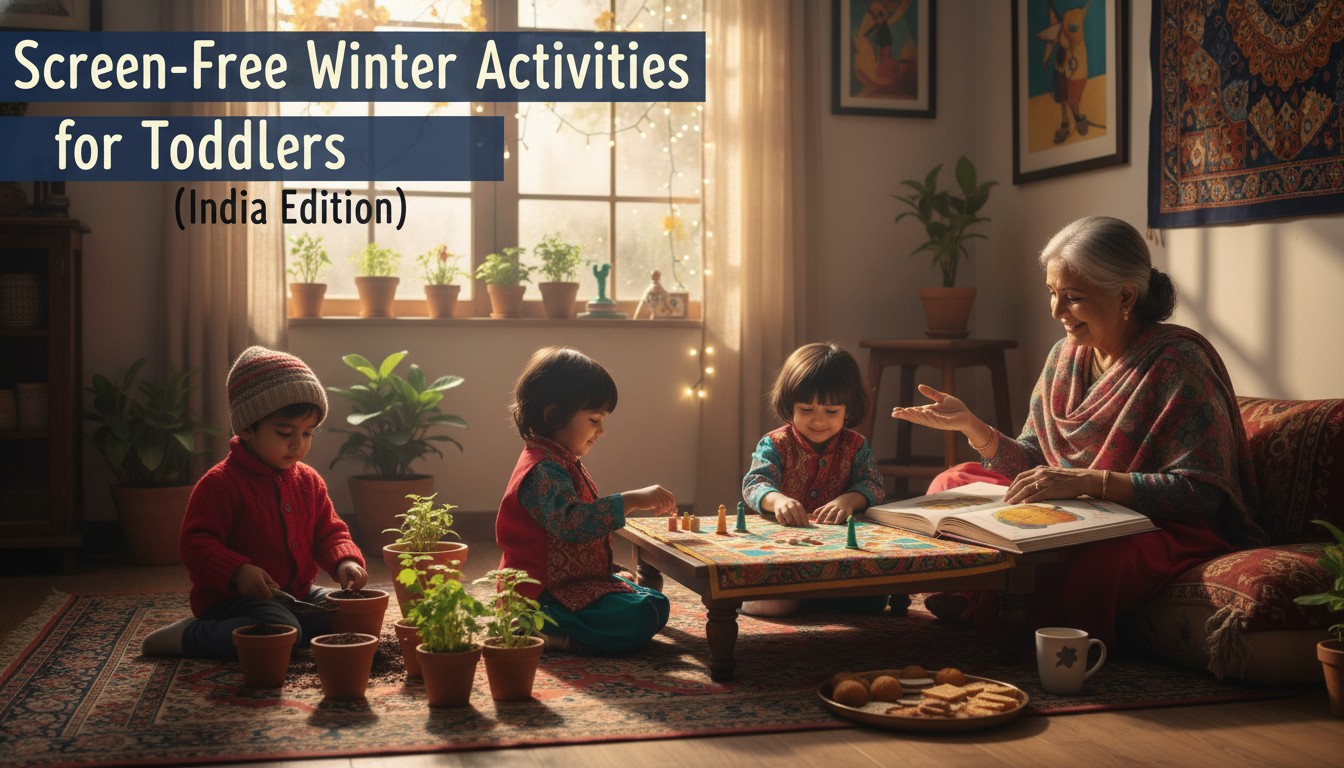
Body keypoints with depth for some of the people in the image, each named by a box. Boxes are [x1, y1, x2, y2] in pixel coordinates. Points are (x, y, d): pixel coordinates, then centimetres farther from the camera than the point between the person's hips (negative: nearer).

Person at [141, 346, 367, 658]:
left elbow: (329, 533, 12)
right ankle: (189, 636, -12)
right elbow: (195, 544, -16)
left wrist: (345, 561, -11)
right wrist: (238, 571, -32)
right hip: (231, 597, -8)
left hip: (297, 595, 8)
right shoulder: (220, 483, -13)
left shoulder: (308, 481, 9)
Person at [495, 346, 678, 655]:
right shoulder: (543, 470, -19)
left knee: (655, 604, 13)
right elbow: (571, 522, -38)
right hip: (545, 593, -11)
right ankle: (541, 635, -15)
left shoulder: (564, 463, 17)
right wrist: (634, 499, -38)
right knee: (638, 619, -25)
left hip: (577, 581, 11)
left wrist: (611, 571, 19)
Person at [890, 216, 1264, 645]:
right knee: (952, 483, 1)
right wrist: (973, 428, -7)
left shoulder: (1178, 363, -15)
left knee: (1089, 557, -40)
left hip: (1171, 530, -7)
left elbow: (1201, 493, -22)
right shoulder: (1066, 356, 9)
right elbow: (1034, 461, 11)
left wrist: (1088, 480, -30)